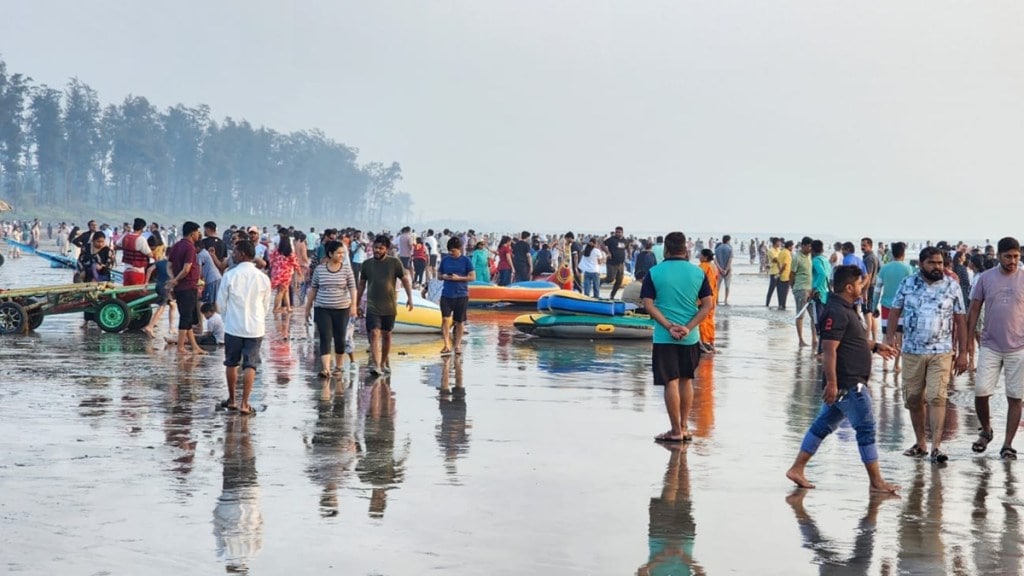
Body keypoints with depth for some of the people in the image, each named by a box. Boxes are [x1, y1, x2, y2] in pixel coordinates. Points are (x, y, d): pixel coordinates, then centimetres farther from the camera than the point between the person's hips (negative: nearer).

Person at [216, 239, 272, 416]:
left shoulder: (230, 275, -9)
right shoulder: (263, 278, -4)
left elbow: (221, 304, -1)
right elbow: (266, 306, 7)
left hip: (233, 327, 0)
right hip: (255, 328, 0)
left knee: (231, 363, 15)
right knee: (250, 365, 3)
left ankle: (231, 400, 25)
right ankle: (244, 404, -2)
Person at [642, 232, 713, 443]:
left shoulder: (654, 273, -5)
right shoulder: (698, 273, 1)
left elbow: (648, 305, -11)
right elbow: (707, 305, -3)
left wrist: (669, 327, -13)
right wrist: (688, 328, -9)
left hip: (664, 337, -3)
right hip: (690, 337, 3)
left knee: (671, 382, 2)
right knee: (686, 381, 16)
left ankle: (676, 431, 5)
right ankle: (684, 428, 21)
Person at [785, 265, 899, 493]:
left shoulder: (847, 309, 16)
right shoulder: (836, 312, -18)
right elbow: (829, 349, -23)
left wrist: (875, 347, 27)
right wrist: (832, 382, -27)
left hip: (852, 382, 11)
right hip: (847, 384, -11)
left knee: (824, 424, 13)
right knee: (866, 428, -4)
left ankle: (797, 469, 16)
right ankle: (876, 481, 3)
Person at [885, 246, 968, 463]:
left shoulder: (952, 287, 1)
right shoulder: (907, 284, 3)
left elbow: (960, 321, 3)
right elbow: (895, 310, 9)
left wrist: (963, 352, 1)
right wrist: (890, 335, -6)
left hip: (941, 352, -2)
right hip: (912, 351, 2)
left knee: (937, 398, -12)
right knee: (913, 399, 7)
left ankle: (936, 447, -12)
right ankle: (920, 443, 20)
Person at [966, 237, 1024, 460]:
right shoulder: (985, 278, 2)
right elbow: (974, 310, 6)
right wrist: (969, 340, 2)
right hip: (990, 347, 0)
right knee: (980, 391, -7)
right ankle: (986, 431, 19)